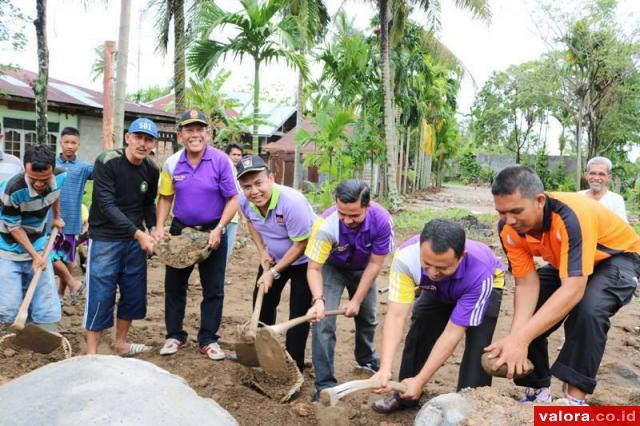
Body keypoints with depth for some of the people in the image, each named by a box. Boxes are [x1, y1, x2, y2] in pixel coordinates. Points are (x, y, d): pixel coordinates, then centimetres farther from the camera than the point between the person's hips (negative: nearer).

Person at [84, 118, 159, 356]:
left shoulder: (151, 170, 1)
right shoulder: (106, 162, -16)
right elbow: (107, 206, -22)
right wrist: (138, 234, -27)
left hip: (136, 239, 6)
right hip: (105, 238, -5)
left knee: (134, 293, 11)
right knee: (101, 295, -3)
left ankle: (121, 344, 28)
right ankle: (91, 353, 11)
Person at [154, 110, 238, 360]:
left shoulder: (221, 161, -12)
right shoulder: (171, 164, -3)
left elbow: (232, 200, -10)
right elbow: (165, 198, 6)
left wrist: (219, 229, -20)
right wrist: (159, 227, -8)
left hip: (213, 232, -2)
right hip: (180, 230, 3)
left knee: (213, 290, 6)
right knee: (174, 285, 10)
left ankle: (208, 340, 20)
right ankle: (175, 336, 26)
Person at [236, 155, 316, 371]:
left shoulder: (292, 202, -37)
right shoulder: (245, 200, -18)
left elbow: (301, 244, -27)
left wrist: (274, 272, -22)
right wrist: (262, 252, -3)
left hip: (304, 259, -6)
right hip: (273, 258, 7)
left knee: (299, 312, -5)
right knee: (262, 302, 16)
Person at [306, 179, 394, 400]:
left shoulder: (382, 220, -35)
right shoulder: (326, 225, -40)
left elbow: (375, 263, -22)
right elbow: (314, 268, -30)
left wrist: (357, 300, -20)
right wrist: (318, 299, -47)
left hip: (362, 268, 3)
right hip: (331, 267, -2)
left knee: (367, 317, 18)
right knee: (324, 321, -16)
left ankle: (367, 360, 47)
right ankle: (325, 384, -4)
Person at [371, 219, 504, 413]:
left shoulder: (480, 275, -45)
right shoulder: (406, 256, -40)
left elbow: (452, 333, -38)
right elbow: (396, 315, -40)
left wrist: (420, 381, -38)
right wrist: (385, 368, -51)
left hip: (486, 287, -2)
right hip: (439, 291, 3)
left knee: (477, 348, -20)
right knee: (418, 335, -1)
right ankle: (405, 396, 21)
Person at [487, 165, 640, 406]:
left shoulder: (571, 217, -41)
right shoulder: (509, 229, -22)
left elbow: (573, 290, -46)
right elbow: (526, 283, -21)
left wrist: (521, 338, -53)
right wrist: (515, 336, -38)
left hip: (618, 257, -6)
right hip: (564, 261, 6)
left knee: (588, 310, -33)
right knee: (528, 315, -6)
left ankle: (574, 399, -19)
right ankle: (538, 390, 14)